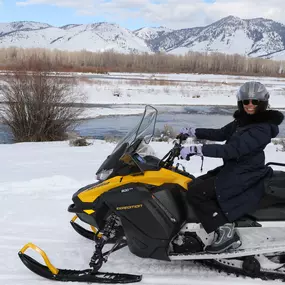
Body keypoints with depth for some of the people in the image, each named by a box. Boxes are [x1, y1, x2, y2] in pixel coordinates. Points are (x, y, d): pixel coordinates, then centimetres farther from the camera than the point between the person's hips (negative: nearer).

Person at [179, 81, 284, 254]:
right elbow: (220, 134, 19)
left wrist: (196, 149, -31)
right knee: (196, 184, 10)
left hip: (244, 178, -10)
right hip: (233, 170, 10)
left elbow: (232, 150, -29)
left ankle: (224, 229, -10)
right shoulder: (243, 120, 8)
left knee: (195, 192, -17)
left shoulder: (262, 129, -21)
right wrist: (193, 132, 13)